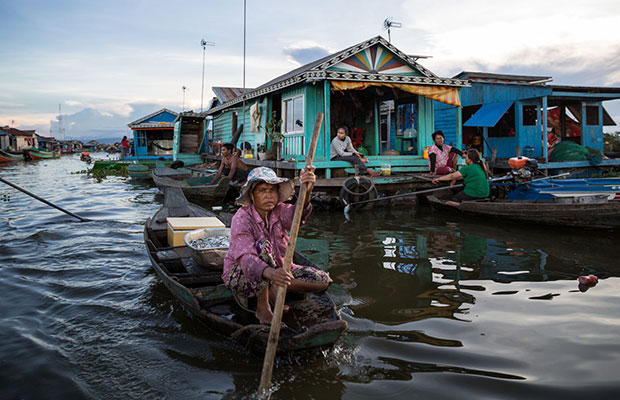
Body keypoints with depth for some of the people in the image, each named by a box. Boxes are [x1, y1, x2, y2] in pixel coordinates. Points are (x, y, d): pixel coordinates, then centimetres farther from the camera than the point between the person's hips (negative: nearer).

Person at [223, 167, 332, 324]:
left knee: (322, 280, -9)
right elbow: (245, 258, -39)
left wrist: (306, 192, -56)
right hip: (241, 275, -5)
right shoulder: (242, 219, -23)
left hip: (276, 270, 5)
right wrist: (270, 273, -60)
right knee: (262, 246, -37)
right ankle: (263, 308, -25)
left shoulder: (278, 211, -8)